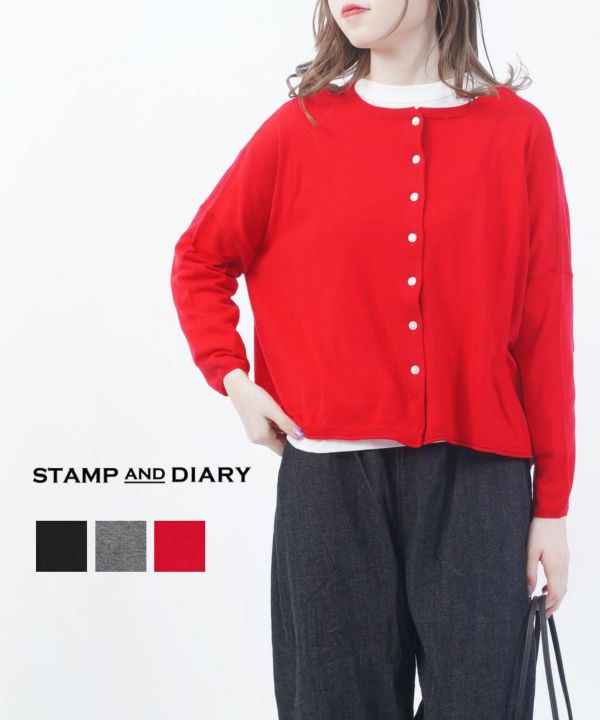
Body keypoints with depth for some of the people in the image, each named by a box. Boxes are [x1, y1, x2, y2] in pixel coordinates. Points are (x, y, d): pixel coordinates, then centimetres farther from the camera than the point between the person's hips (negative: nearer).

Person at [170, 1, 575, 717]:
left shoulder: (517, 131, 2)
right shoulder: (300, 129, 3)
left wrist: (552, 502, 1)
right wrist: (233, 378, 1)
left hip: (478, 473, 0)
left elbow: (545, 331, 1)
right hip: (331, 475, 1)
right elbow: (199, 260, 16)